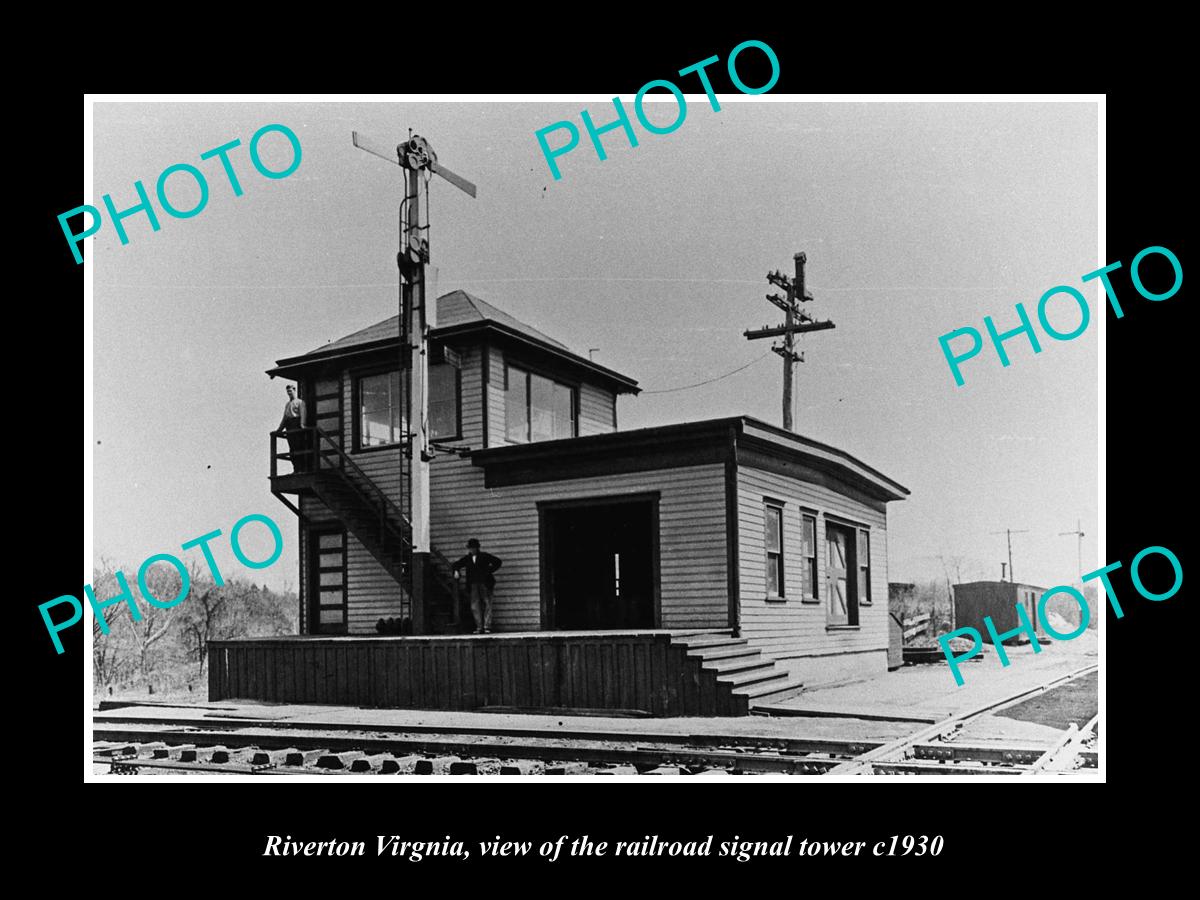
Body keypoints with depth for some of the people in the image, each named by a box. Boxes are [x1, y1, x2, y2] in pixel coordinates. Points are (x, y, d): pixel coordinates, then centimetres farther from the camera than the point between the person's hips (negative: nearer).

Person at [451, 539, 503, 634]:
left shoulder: (484, 556, 7)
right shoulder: (467, 558, 16)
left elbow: (497, 561, 3)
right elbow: (455, 565, 23)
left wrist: (489, 570, -4)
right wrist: (456, 571, 1)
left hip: (485, 583, -3)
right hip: (473, 585, 3)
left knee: (487, 604, -9)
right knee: (475, 606, -5)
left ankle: (487, 627, -11)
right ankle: (479, 627, -5)